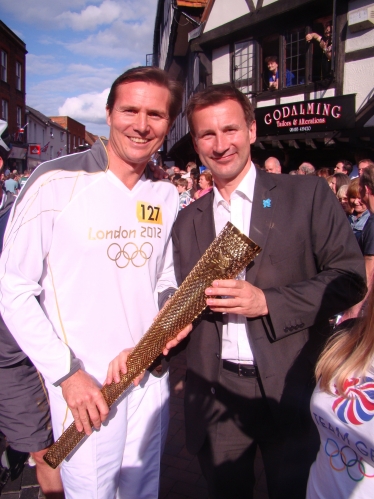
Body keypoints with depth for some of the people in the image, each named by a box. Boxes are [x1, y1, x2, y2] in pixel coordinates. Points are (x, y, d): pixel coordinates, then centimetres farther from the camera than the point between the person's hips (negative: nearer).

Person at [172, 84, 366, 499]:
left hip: (291, 390, -3)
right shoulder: (187, 221, 8)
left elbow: (350, 277, -8)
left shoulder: (307, 194, -3)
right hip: (214, 393, 3)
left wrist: (266, 301, -19)